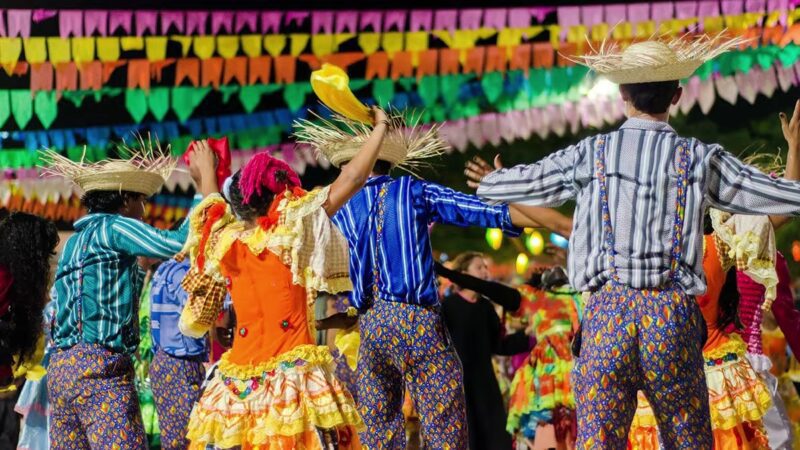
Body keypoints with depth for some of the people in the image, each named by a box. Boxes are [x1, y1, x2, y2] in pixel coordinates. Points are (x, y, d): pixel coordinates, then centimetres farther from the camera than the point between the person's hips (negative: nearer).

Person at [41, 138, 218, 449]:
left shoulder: (76, 240, 22)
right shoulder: (113, 227, -4)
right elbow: (181, 243, -12)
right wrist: (206, 176, -4)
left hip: (61, 365, 9)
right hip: (100, 366, -9)